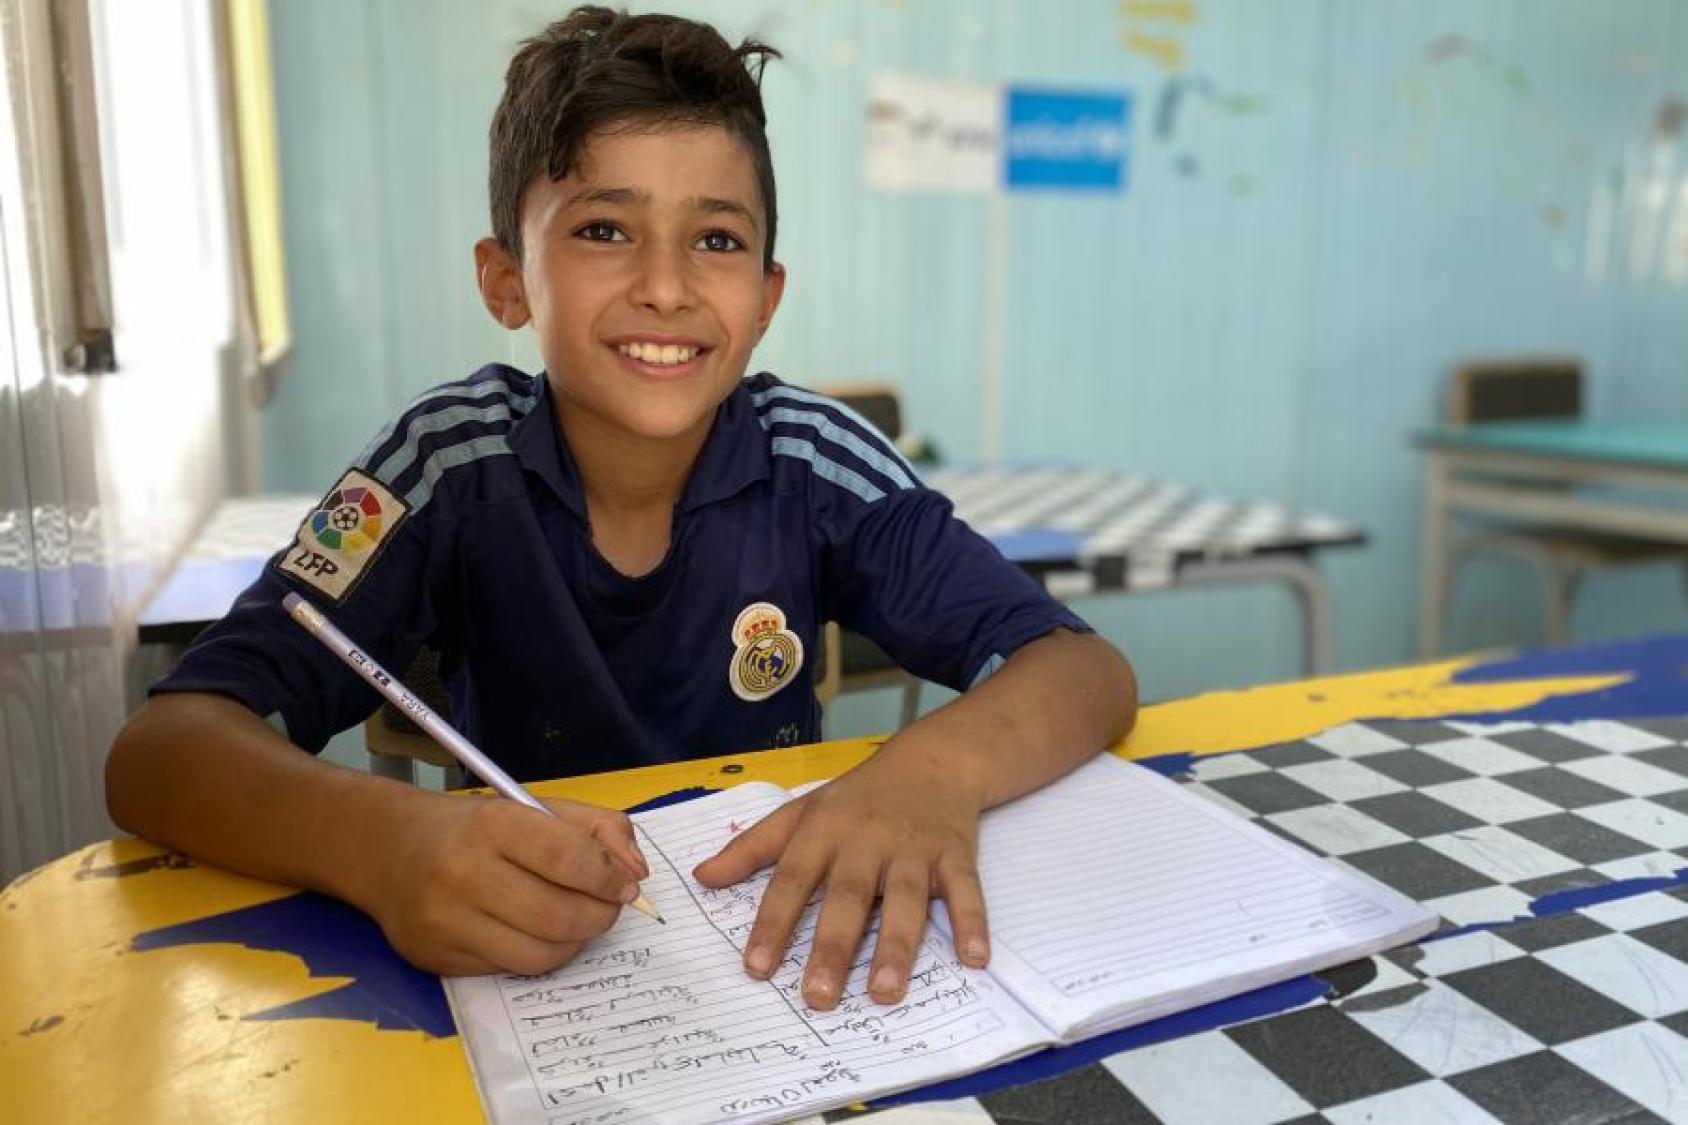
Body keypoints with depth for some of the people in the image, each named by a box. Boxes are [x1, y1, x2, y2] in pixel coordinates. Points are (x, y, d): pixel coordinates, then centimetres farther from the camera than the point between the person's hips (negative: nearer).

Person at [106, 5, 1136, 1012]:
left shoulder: (816, 460, -11)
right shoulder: (452, 461, -13)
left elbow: (1089, 670, -14)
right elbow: (162, 750, -19)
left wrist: (933, 771, -34)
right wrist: (389, 841, -39)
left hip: (783, 948, 1)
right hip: (525, 967, 0)